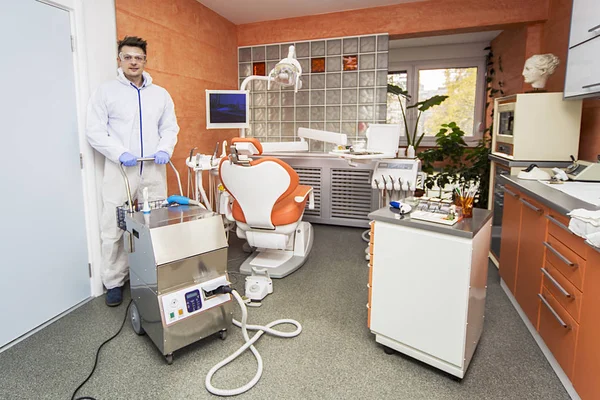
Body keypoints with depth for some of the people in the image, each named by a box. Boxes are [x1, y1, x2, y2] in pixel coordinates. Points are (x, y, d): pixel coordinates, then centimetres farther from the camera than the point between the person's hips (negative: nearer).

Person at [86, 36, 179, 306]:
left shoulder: (160, 94, 14)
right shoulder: (106, 91, 4)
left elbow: (170, 128, 14)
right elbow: (95, 130, -1)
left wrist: (165, 150, -5)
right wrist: (119, 153, -15)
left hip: (154, 170, 3)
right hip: (120, 170, -2)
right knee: (114, 229, -1)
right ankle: (114, 283, 13)